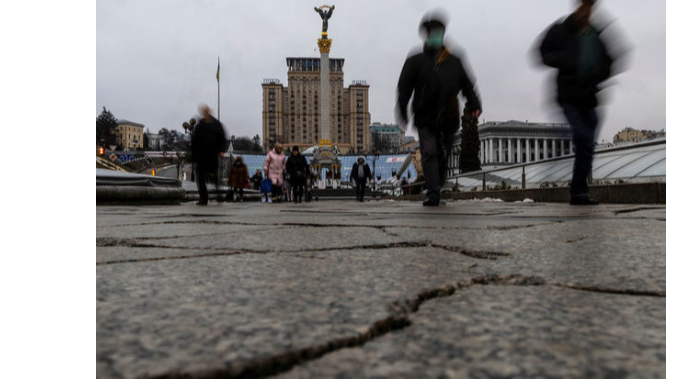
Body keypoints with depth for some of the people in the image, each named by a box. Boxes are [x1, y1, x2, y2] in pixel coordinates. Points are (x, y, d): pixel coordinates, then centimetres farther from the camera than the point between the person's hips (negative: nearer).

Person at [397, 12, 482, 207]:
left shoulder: (455, 62, 17)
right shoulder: (416, 61, 8)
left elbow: (467, 85, 15)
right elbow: (404, 87, 3)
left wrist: (475, 106, 1)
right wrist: (402, 112, -7)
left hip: (449, 119, 3)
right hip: (426, 119, -3)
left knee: (443, 157, 8)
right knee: (429, 154, -12)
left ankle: (434, 190, 23)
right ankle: (434, 193, -14)